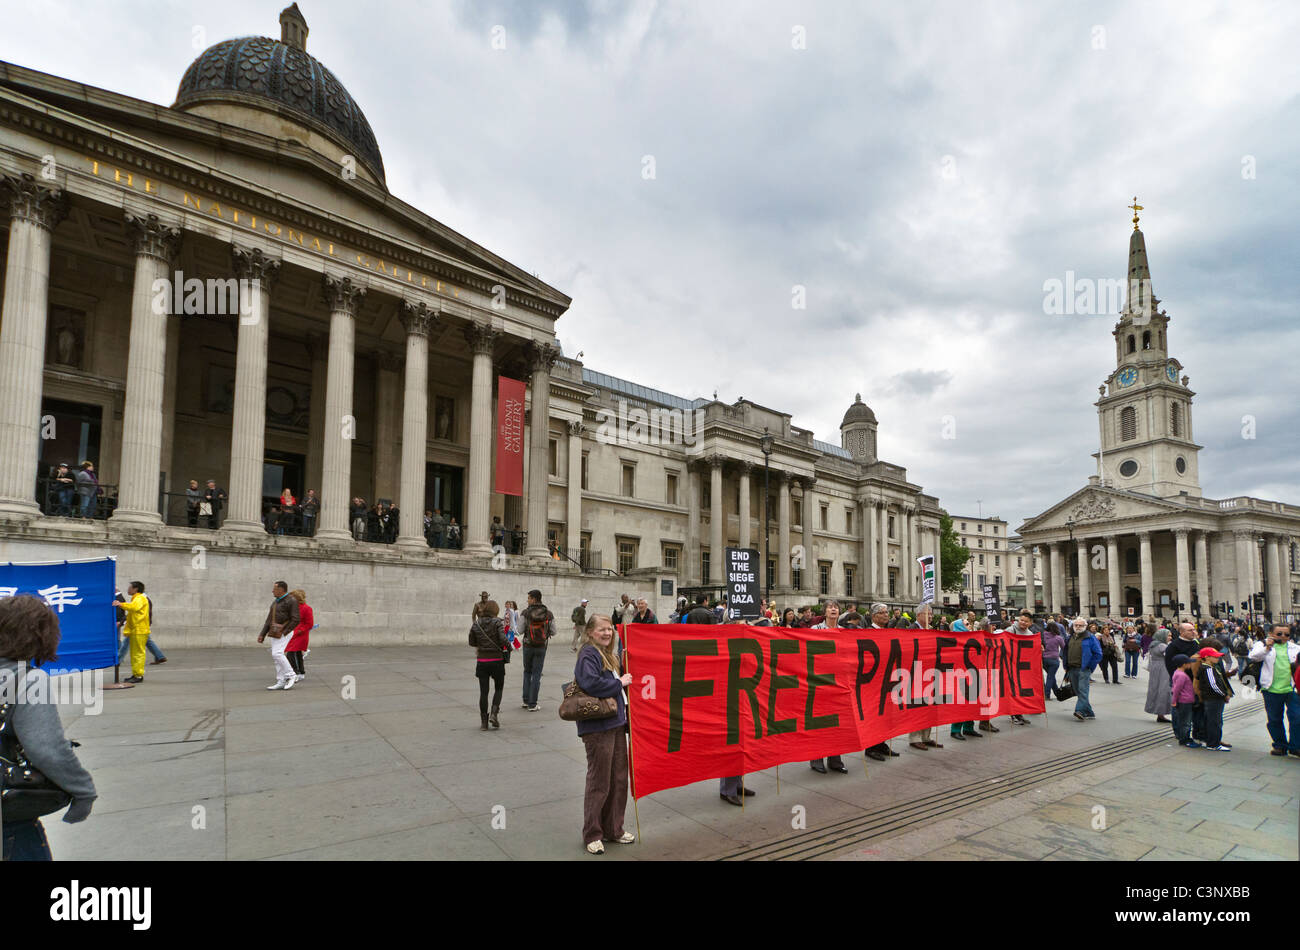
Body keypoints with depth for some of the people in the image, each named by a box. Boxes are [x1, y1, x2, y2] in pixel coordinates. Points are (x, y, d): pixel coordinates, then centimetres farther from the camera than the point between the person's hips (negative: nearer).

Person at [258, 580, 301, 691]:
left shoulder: (291, 601, -8)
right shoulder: (275, 602, 17)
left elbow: (296, 620, -14)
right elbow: (269, 620, 19)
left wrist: (283, 632, -16)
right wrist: (262, 635, 11)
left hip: (284, 632, -8)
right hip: (274, 633, 8)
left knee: (277, 653, -18)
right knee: (275, 656, 4)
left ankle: (291, 675, -6)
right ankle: (281, 682, 8)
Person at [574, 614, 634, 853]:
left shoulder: (610, 654, 17)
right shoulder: (588, 654, -11)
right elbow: (589, 683, -25)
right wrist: (619, 683, -15)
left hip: (616, 723, 9)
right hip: (597, 726, -9)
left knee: (618, 778, 14)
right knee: (599, 781, 0)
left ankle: (613, 829, 28)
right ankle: (592, 835, 14)